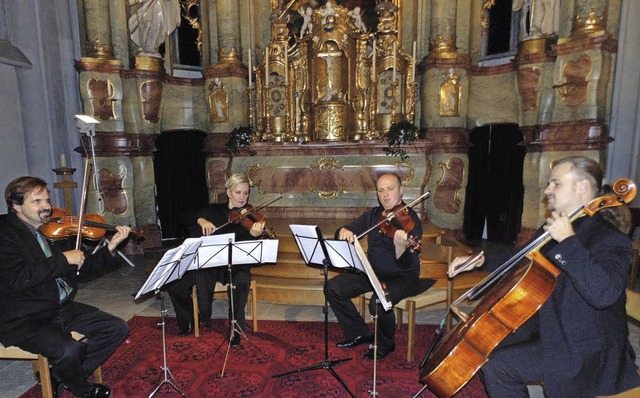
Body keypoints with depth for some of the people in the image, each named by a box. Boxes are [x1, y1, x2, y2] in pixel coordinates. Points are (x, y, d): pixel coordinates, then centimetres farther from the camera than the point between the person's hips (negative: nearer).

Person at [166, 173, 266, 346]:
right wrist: (201, 220, -18)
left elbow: (244, 247, -13)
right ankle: (189, 322, 15)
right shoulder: (214, 210, 9)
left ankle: (235, 329, -13)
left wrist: (253, 234, -36)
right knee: (175, 283, -14)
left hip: (235, 264, -3)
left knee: (242, 282, -35)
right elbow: (186, 218, 4)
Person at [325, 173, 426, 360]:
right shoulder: (373, 215, 3)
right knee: (333, 288, -7)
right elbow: (341, 234, 2)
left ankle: (385, 344, 1)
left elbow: (405, 264, -23)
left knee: (378, 302, -33)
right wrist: (344, 231, -22)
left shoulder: (410, 219, -15)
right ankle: (360, 334, 12)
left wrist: (400, 245, -44)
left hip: (403, 277, -6)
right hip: (372, 272, 6)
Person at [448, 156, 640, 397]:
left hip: (583, 348, -8)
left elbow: (604, 294, -37)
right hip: (547, 328, 9)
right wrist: (481, 261, 3)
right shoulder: (551, 231, 7)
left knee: (496, 365, -19)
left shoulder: (610, 240, -19)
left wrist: (568, 241, -35)